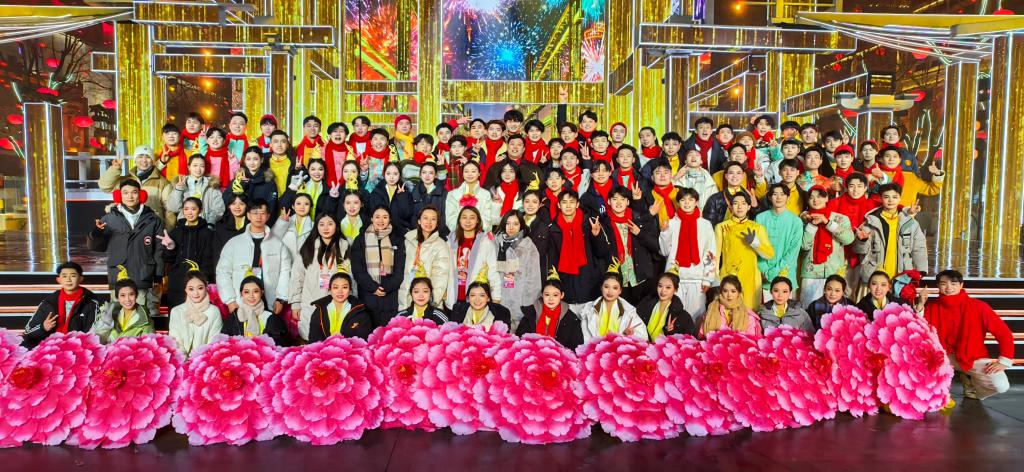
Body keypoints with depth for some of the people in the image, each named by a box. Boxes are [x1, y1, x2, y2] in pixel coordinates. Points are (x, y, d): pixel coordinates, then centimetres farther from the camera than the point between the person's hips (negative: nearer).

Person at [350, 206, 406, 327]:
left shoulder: (397, 240, 11)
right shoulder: (361, 240, 10)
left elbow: (399, 268, 4)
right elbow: (357, 269, 2)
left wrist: (387, 287, -10)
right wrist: (373, 287, -11)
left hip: (391, 296, 0)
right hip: (367, 295, 0)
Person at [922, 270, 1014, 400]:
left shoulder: (978, 306, -12)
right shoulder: (932, 306, -6)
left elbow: (1004, 332, -9)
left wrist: (1004, 361, -15)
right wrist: (920, 305, -22)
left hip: (975, 358, -1)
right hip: (946, 357, 1)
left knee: (1001, 385, -26)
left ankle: (970, 380, 11)